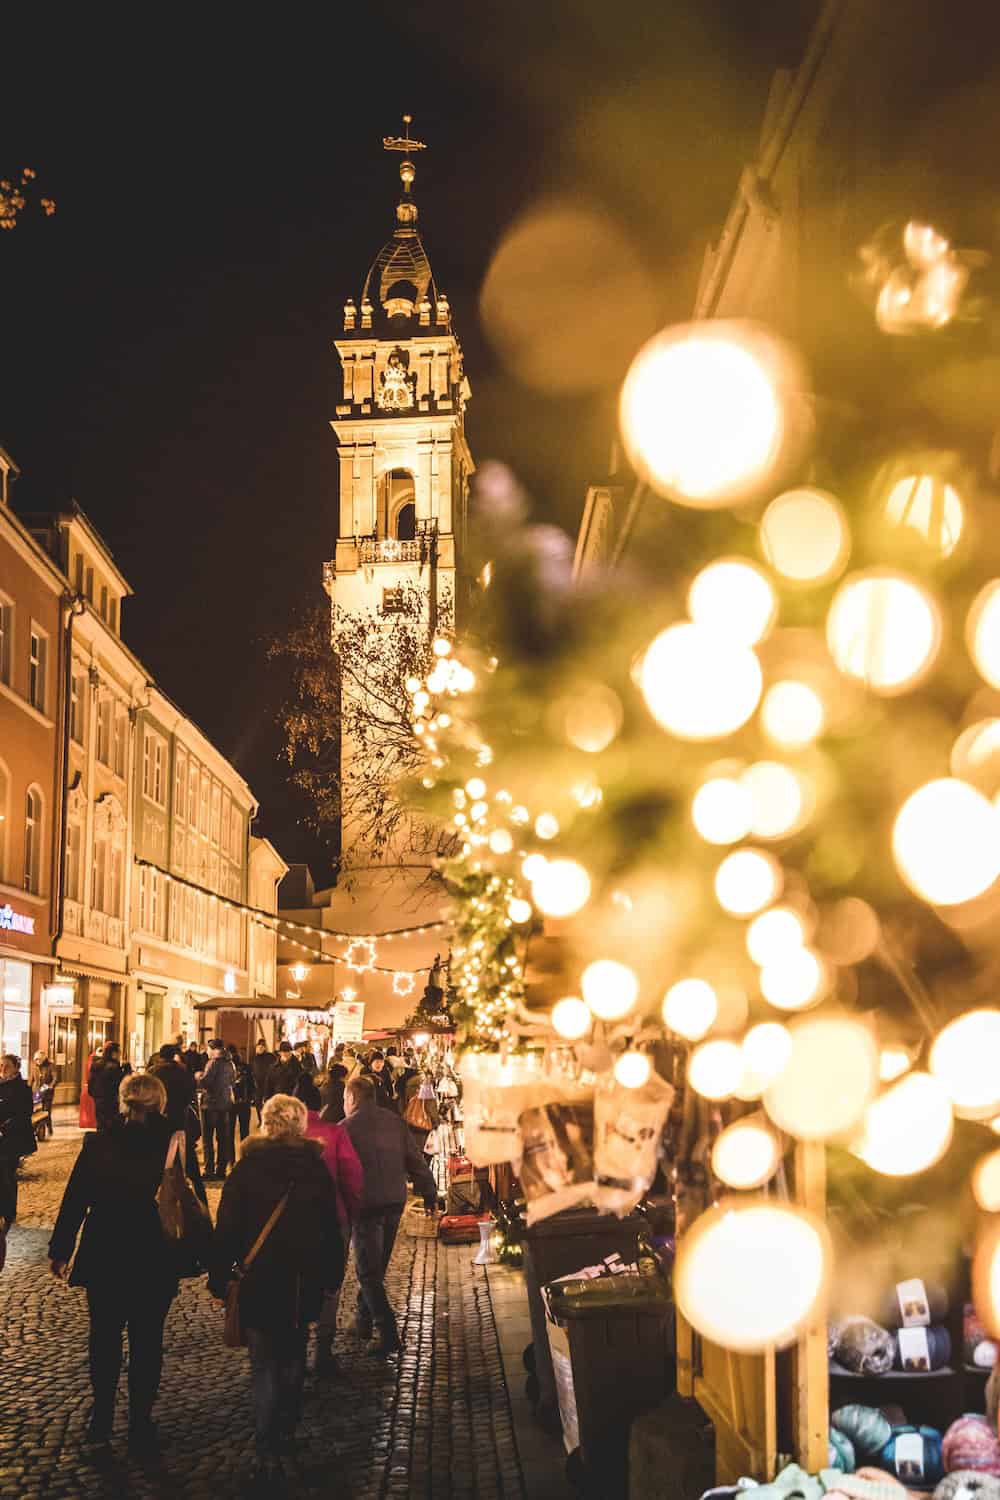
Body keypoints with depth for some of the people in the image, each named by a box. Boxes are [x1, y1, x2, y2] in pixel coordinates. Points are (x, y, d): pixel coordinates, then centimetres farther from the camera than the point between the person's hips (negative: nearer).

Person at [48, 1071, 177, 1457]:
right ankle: (140, 1428, 14)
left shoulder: (98, 1143, -7)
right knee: (147, 1343, 10)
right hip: (156, 1263, -1)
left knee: (105, 1339, 14)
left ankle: (101, 1425, 16)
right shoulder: (172, 1144, -10)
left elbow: (75, 1199, -3)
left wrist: (60, 1250, 6)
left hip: (104, 1261, 1)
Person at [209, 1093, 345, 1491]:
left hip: (259, 1283, -3)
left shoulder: (246, 1169, -9)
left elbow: (227, 1230, -7)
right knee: (293, 1357, 22)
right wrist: (332, 1276, 14)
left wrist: (219, 1279, 2)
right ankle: (287, 1426, 35)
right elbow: (331, 1230, 4)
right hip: (304, 1285, 3)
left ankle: (269, 1455, -7)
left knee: (264, 1367, 0)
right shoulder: (315, 1168, -2)